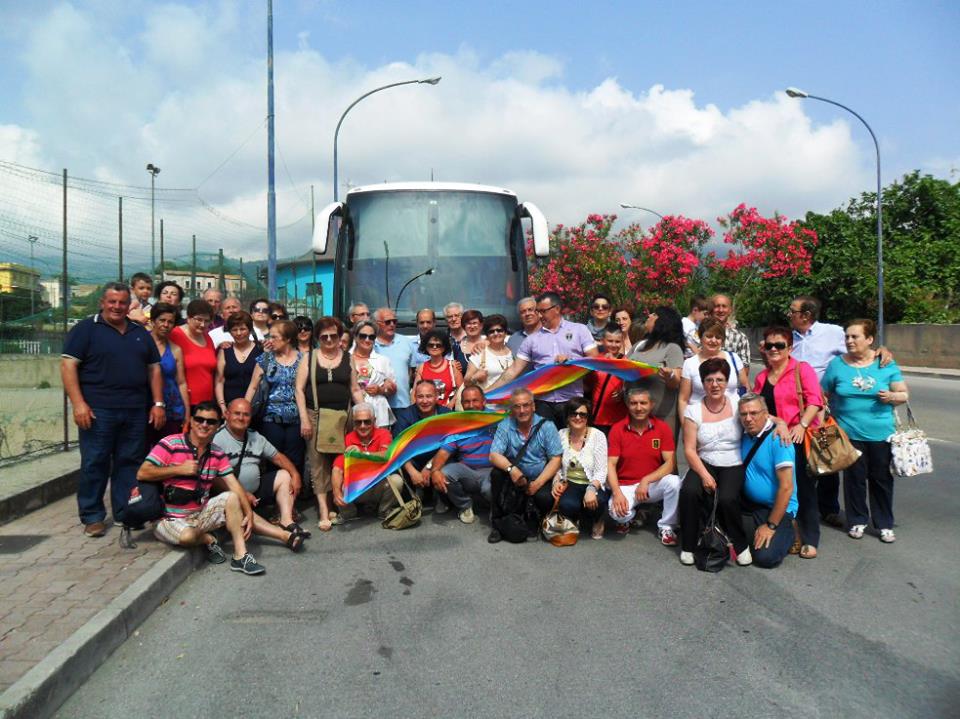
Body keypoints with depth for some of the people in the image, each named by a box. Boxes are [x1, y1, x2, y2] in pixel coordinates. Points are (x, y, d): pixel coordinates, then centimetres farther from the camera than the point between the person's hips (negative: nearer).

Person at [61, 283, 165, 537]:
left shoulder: (140, 333, 15)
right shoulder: (86, 328, 1)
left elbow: (154, 368, 17)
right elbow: (68, 365, -6)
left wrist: (158, 403, 8)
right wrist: (78, 403, -15)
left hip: (136, 411, 4)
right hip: (98, 410, -4)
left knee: (130, 463, 8)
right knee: (94, 463, 1)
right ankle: (92, 516, 12)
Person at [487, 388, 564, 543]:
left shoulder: (546, 426, -7)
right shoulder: (505, 426, -5)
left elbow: (556, 459, -9)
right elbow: (494, 456, -14)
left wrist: (537, 484, -20)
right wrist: (511, 468, -35)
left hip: (541, 478, -1)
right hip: (515, 477, 1)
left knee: (545, 498, -30)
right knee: (496, 474, -27)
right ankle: (497, 523, -11)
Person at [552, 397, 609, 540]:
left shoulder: (597, 436, -8)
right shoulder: (561, 435, 1)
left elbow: (601, 470, -13)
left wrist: (592, 488, -32)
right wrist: (557, 482, -13)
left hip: (595, 485, -1)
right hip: (570, 484, 1)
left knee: (596, 502, -35)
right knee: (566, 505, -32)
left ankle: (596, 522, 5)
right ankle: (572, 522, 8)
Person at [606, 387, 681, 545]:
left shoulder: (663, 428, -5)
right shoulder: (617, 429, -6)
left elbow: (670, 463, -10)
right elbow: (610, 465, -9)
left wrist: (646, 480, -22)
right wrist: (617, 493, -23)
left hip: (653, 484, 1)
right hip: (626, 486, -1)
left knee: (674, 482, -30)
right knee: (617, 512, -31)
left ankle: (666, 527, -7)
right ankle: (627, 517, 10)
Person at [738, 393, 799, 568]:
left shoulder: (778, 439, -18)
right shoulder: (744, 437, 2)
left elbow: (786, 487, -20)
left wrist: (771, 526, -18)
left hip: (778, 508, -6)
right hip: (750, 504, 6)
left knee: (765, 557, -22)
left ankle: (786, 533, 10)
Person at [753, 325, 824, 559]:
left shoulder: (802, 369, -3)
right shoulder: (761, 377, 15)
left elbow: (814, 400, -12)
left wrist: (802, 425, -22)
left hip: (799, 439, -5)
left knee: (804, 489, 0)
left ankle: (809, 541, 9)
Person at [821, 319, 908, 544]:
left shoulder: (886, 363, 1)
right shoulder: (837, 364, 0)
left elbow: (904, 394, 5)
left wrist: (892, 396, -16)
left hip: (881, 433, 0)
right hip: (849, 433, 0)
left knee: (882, 479, 8)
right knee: (854, 478, 8)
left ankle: (885, 524, 23)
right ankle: (857, 521, 25)